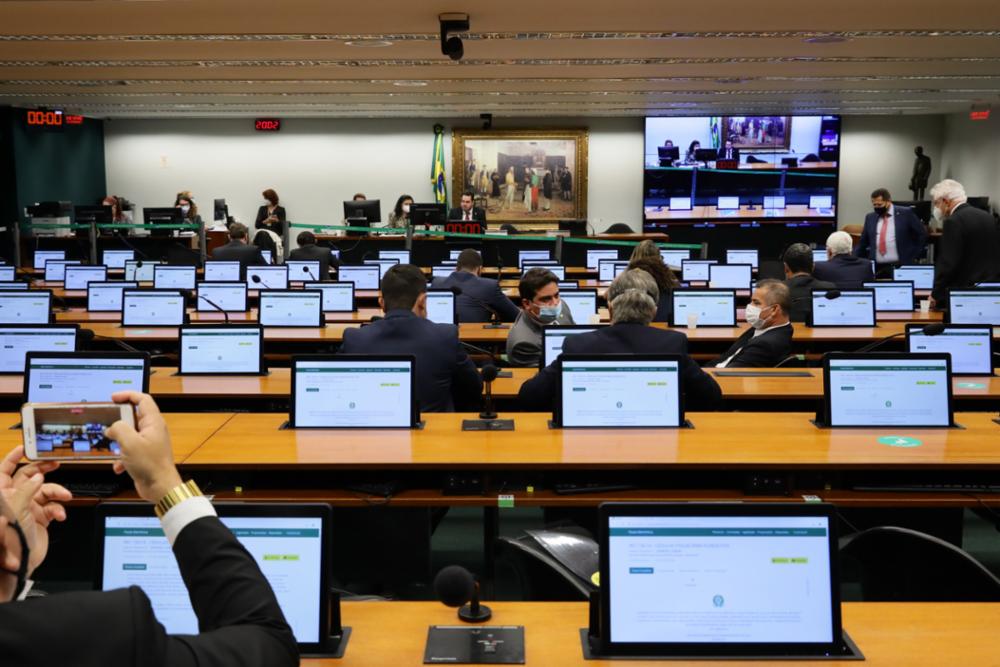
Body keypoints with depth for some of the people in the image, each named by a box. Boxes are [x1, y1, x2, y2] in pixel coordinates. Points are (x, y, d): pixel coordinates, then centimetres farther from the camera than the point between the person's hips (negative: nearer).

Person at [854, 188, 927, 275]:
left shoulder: (905, 214, 1)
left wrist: (914, 255, 0)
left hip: (900, 267, -3)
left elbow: (922, 234, 4)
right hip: (877, 268, 3)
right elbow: (863, 243, 16)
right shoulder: (870, 218, 13)